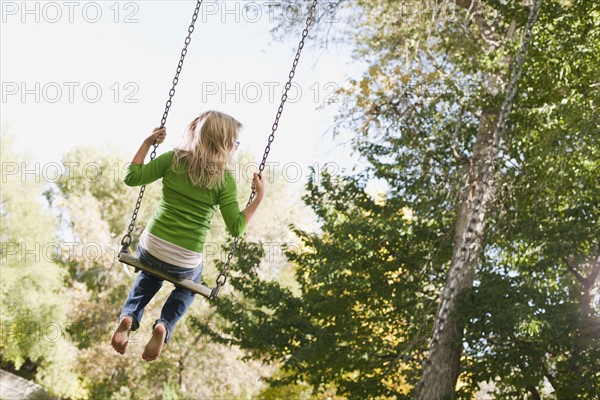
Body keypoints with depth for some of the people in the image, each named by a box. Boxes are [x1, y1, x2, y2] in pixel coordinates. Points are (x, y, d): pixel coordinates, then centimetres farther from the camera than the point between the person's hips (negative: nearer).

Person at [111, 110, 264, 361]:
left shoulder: (174, 159, -3)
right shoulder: (225, 179, -9)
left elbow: (132, 178, -1)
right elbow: (236, 228, -10)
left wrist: (147, 143, 8)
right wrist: (259, 196, -2)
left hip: (150, 248, 2)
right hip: (185, 262, -2)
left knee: (149, 277, 37)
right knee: (188, 285, 34)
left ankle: (128, 316, 9)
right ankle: (164, 325, 6)